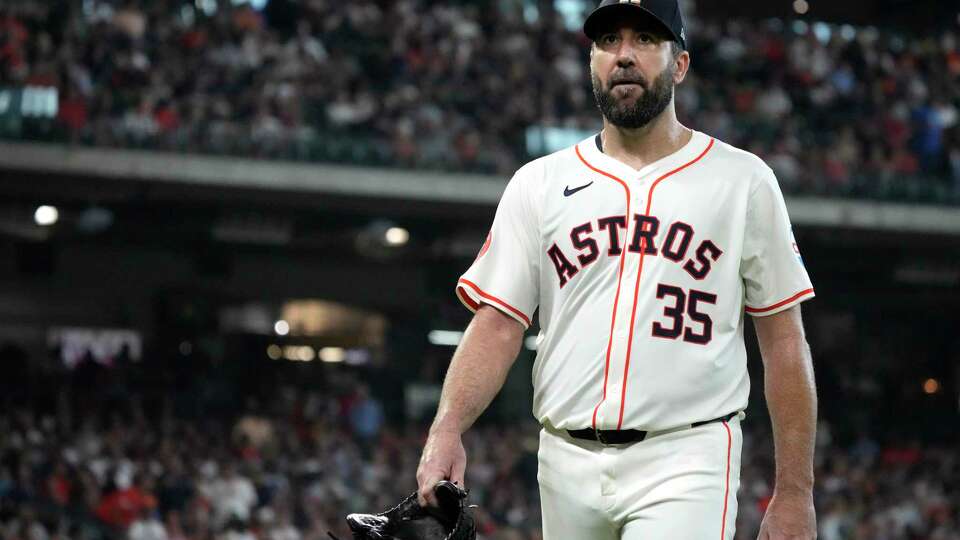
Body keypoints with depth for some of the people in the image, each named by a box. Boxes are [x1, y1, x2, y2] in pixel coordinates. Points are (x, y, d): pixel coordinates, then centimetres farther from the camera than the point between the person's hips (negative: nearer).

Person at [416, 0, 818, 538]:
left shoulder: (742, 181, 5)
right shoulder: (539, 184, 11)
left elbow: (785, 345, 5)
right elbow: (497, 327, 4)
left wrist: (795, 492, -1)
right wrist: (448, 428, -14)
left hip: (685, 466, -3)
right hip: (568, 465, 3)